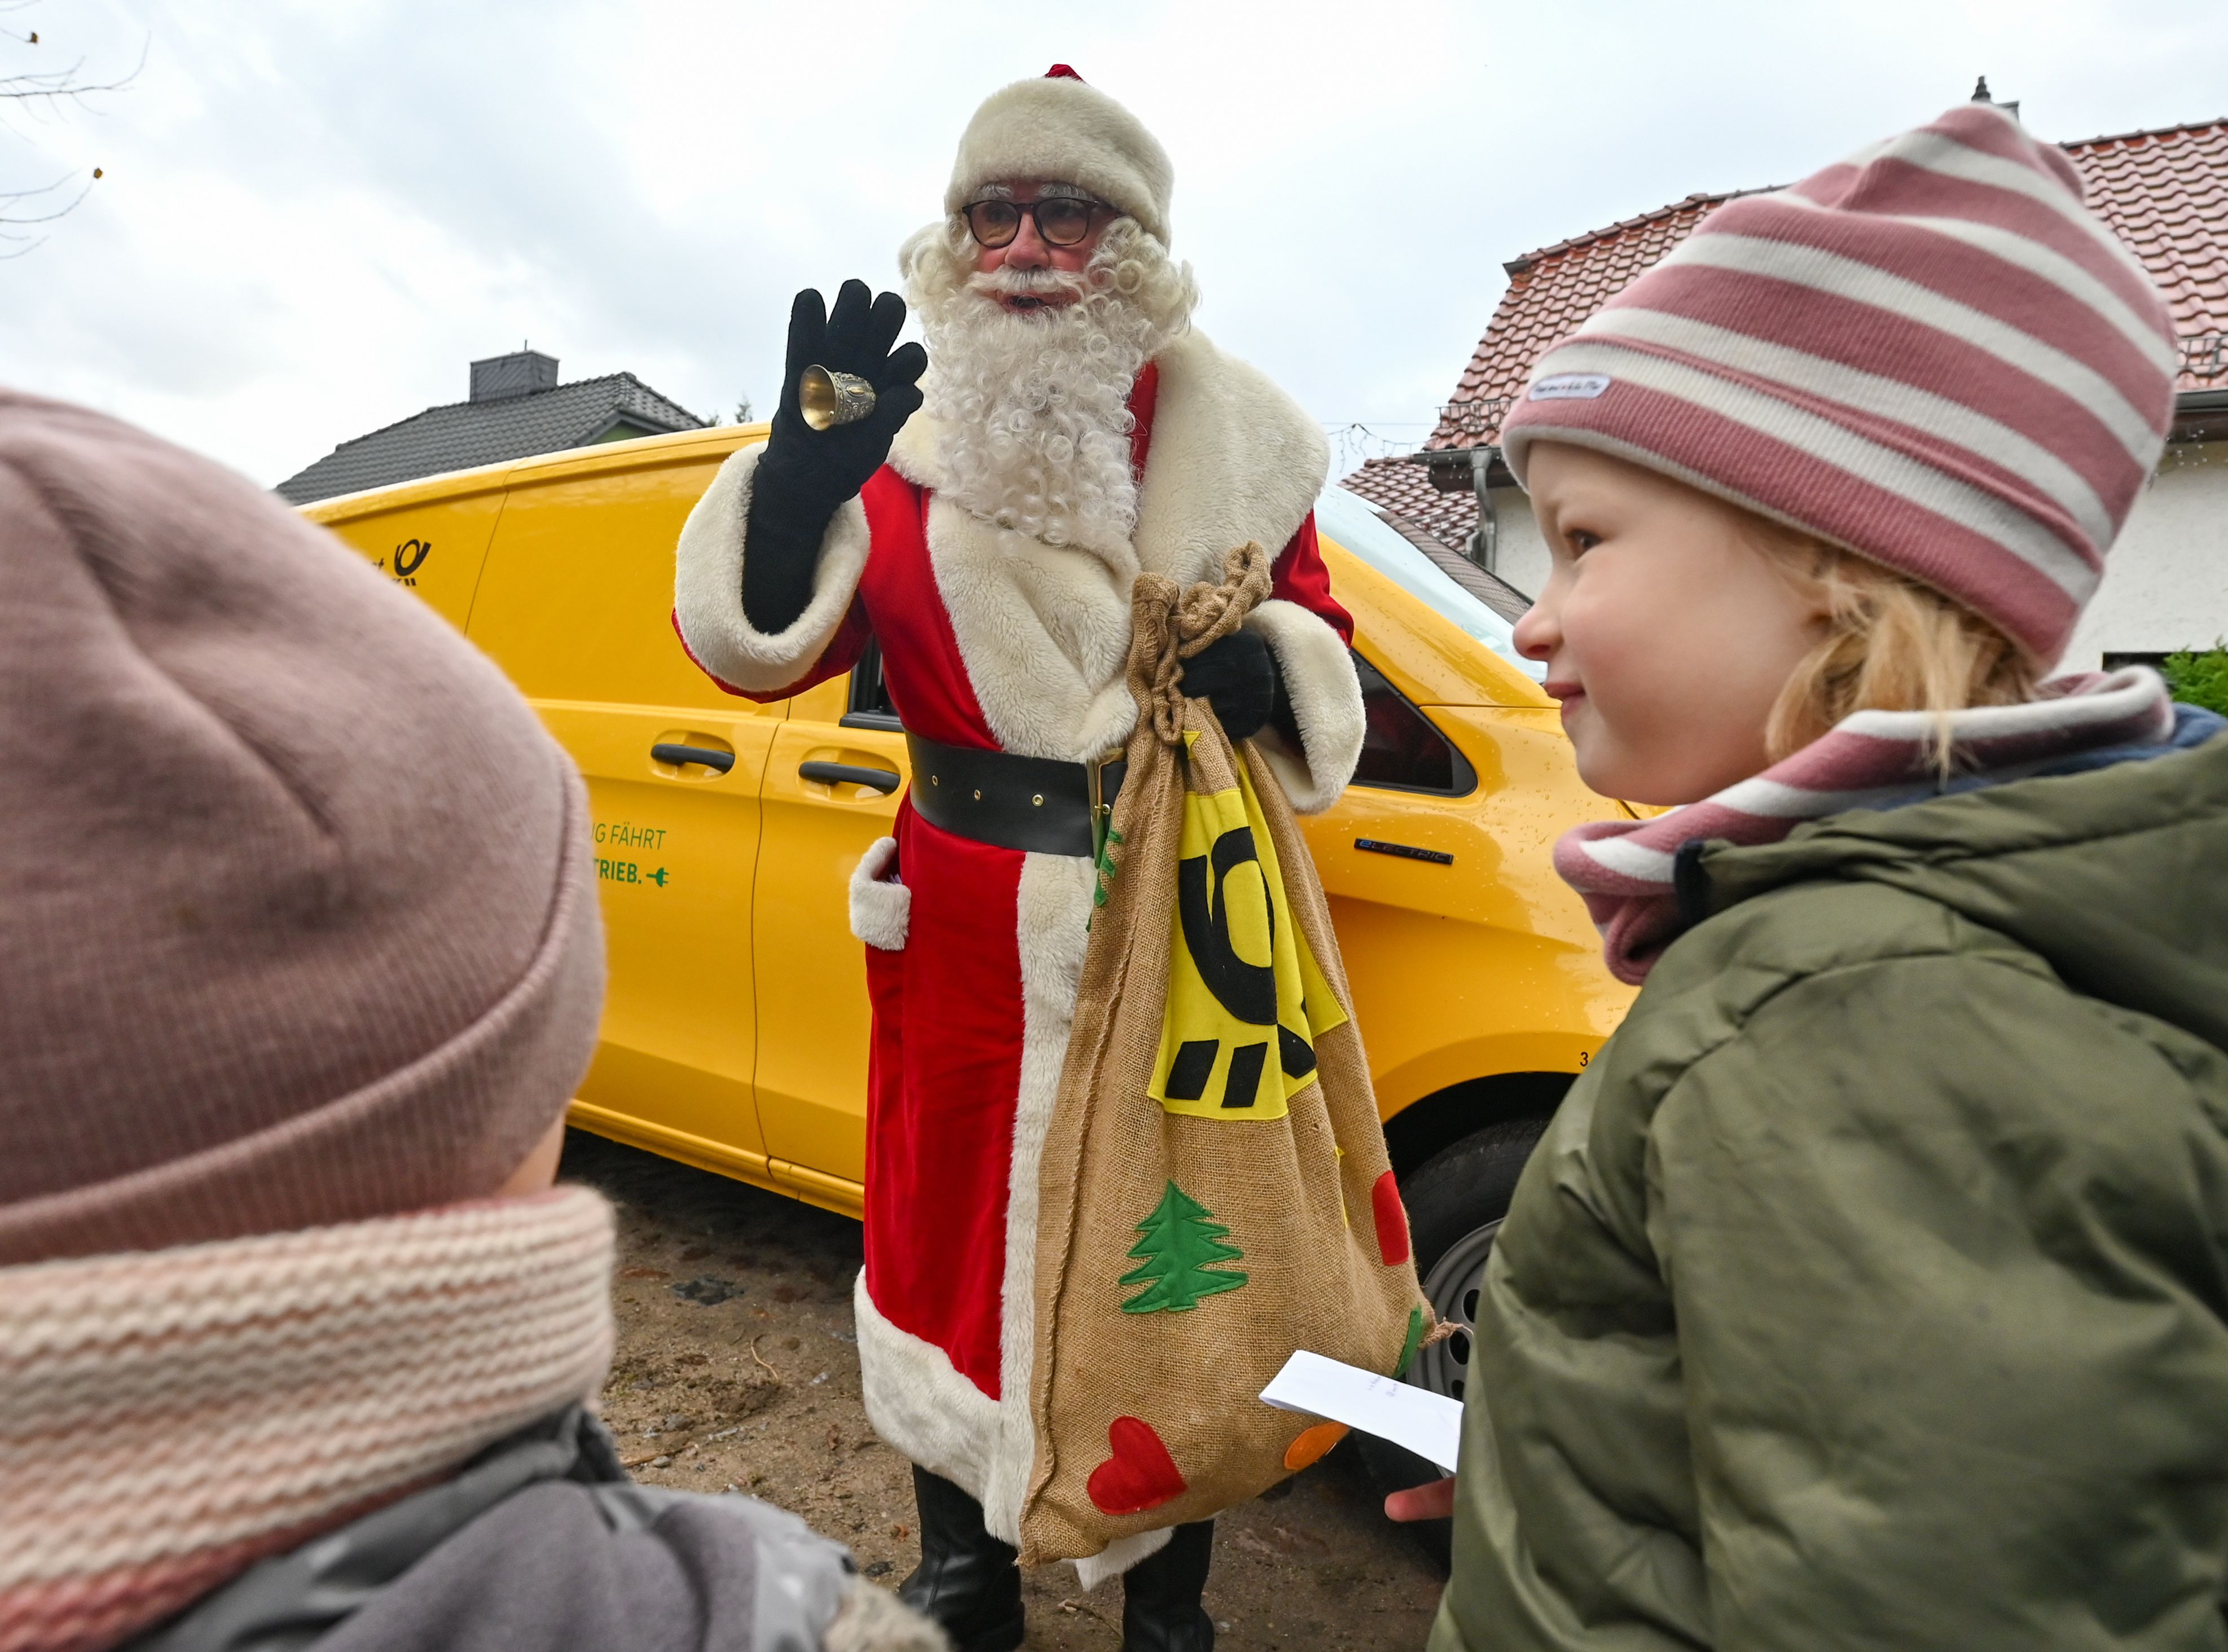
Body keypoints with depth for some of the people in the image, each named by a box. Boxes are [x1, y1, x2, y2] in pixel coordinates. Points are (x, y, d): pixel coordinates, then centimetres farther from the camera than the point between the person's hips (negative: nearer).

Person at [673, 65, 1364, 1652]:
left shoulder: (1232, 439, 4)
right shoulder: (909, 442, 3)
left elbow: (1324, 644, 11)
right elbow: (766, 642, -6)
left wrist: (1266, 663, -13)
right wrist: (807, 458, -22)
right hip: (966, 941, 1)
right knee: (954, 1247, 15)